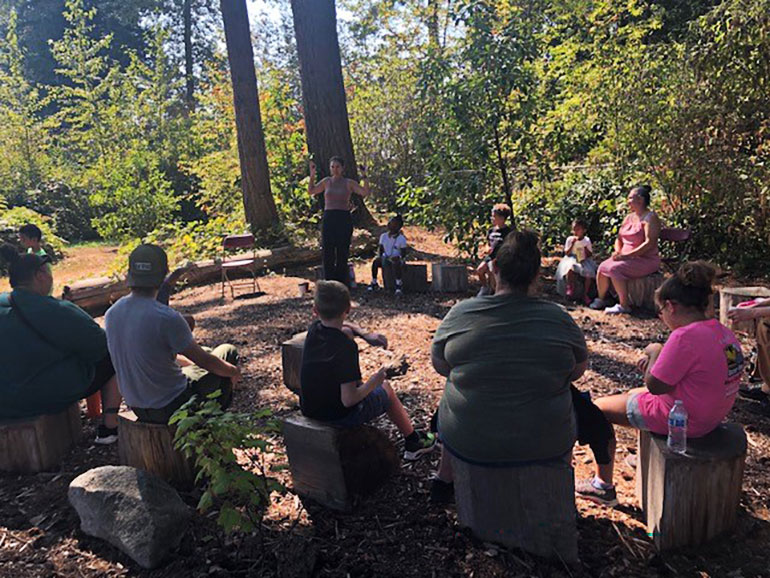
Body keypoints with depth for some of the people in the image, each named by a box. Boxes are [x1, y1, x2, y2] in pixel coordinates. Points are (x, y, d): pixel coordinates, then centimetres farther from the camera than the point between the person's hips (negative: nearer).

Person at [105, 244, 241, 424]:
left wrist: (189, 362, 22)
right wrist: (234, 371, 5)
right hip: (170, 407, -7)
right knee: (228, 352, 11)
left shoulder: (111, 314, -4)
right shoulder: (167, 318, -28)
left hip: (136, 406, 7)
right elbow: (206, 362, -15)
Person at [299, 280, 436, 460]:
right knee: (385, 389, 20)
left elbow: (343, 327, 16)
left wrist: (366, 335, 2)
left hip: (309, 410, 6)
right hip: (339, 416, -6)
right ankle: (413, 441, 38)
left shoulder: (314, 329, -7)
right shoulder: (346, 347, -28)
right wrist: (374, 381, -13)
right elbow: (349, 400, -28)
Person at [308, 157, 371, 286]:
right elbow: (311, 191, 17)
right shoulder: (326, 181, 11)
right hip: (328, 218, 2)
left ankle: (342, 284, 11)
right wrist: (312, 175, 6)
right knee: (328, 252, 1)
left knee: (342, 252, 1)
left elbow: (365, 193, -5)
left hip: (344, 219, -2)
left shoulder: (349, 183, 4)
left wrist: (364, 177, -15)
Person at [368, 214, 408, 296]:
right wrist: (379, 256, -11)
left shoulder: (401, 238, -6)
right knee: (375, 262, -26)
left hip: (396, 258, -4)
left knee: (396, 263, -39)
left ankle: (399, 285, -32)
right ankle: (374, 283, -13)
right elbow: (380, 248, 9)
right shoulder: (383, 236, 5)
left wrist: (399, 257, -27)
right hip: (385, 258, 4)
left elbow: (404, 253, -5)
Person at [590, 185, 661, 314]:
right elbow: (619, 239, 20)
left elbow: (649, 243, -21)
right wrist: (618, 252, -2)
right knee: (603, 267, -12)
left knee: (614, 268, -29)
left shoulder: (650, 217, -10)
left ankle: (624, 305, -22)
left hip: (646, 260, -8)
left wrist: (627, 255, -24)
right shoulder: (629, 218, 15)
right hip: (627, 258, 8)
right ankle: (601, 299, 4)